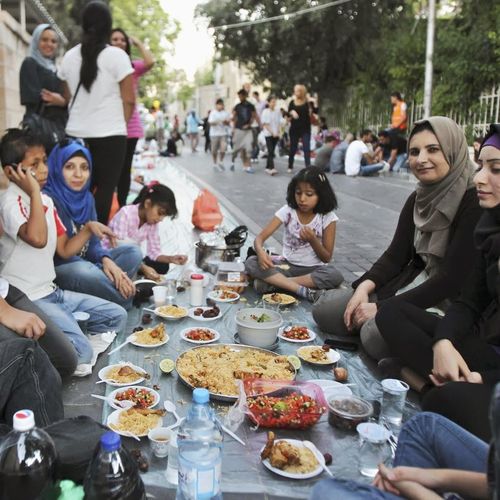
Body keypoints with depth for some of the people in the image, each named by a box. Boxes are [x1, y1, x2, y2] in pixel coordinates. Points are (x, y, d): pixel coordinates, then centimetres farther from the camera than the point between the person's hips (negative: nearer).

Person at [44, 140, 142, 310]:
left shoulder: (87, 198, 7)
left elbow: (93, 243, 5)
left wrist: (106, 260, -18)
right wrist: (101, 270, -22)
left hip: (84, 262, 8)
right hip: (56, 269, -8)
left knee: (132, 252, -1)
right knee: (84, 272, -37)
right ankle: (129, 304, -11)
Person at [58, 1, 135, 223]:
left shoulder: (69, 56, 9)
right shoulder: (117, 55, -6)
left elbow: (67, 96, 16)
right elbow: (129, 99, -5)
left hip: (76, 133, 5)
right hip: (110, 134, -5)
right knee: (105, 188, 0)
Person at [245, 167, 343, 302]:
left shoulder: (328, 217, -9)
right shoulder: (287, 211, -8)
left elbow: (327, 258, -5)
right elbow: (260, 237, -13)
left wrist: (313, 240, -24)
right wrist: (260, 252, -36)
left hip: (314, 269, -1)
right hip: (287, 266, 1)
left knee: (335, 275, -35)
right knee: (251, 263, -24)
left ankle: (273, 282, -27)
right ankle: (302, 290, -30)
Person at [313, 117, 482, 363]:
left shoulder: (474, 202, -17)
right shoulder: (417, 199, 7)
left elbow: (453, 278, -21)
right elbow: (396, 254, 6)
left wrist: (382, 308, -21)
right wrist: (364, 287, -14)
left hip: (448, 303, -7)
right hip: (410, 285, 7)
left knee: (378, 333, -33)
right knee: (325, 308, -6)